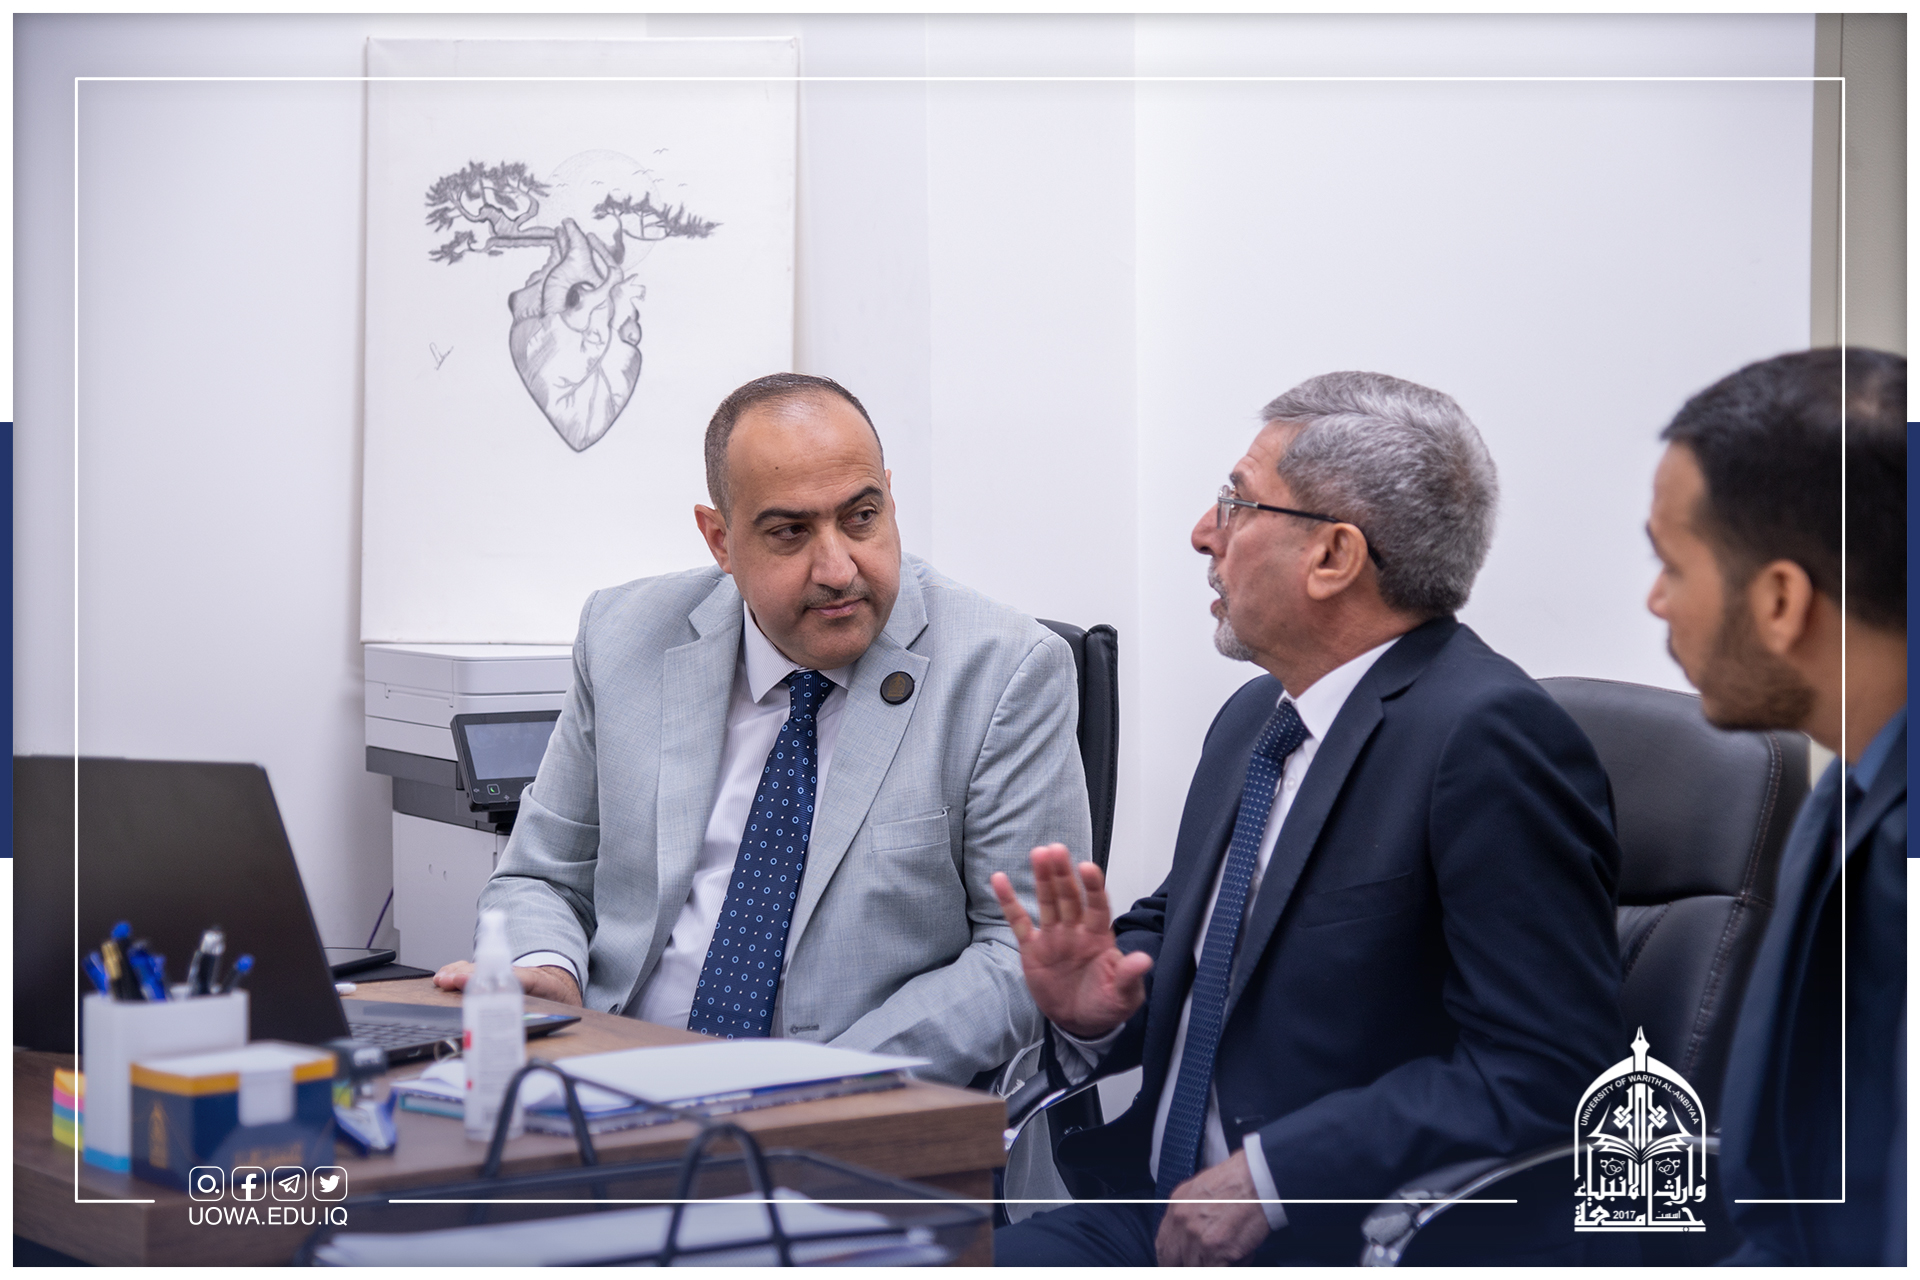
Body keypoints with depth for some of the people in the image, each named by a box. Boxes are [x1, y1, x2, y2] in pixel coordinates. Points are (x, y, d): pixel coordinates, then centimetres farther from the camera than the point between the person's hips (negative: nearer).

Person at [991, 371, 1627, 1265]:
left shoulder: (1489, 737, -15)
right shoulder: (1254, 717, 12)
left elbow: (1547, 1076, -19)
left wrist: (1269, 1176, -20)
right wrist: (1094, 1005, 0)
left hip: (1332, 1245, -8)